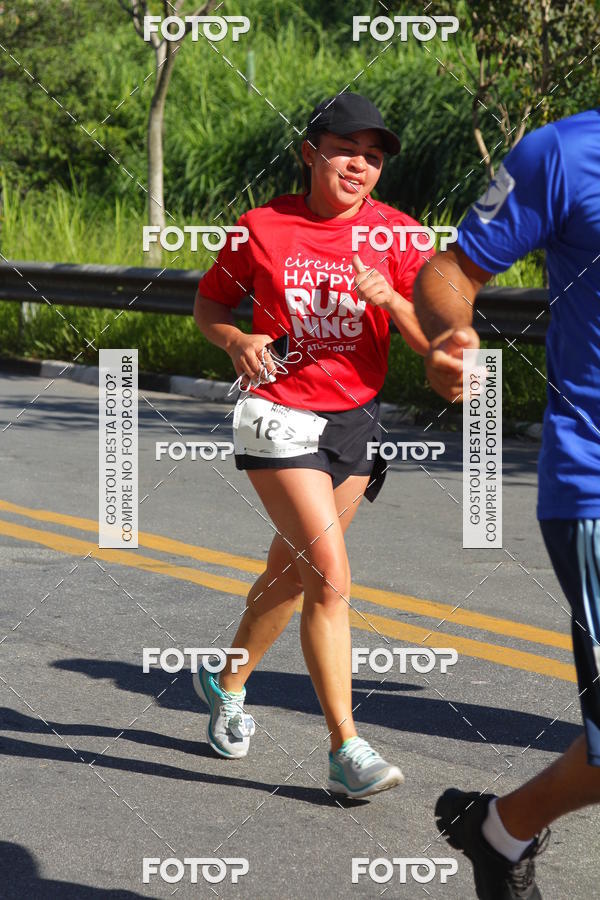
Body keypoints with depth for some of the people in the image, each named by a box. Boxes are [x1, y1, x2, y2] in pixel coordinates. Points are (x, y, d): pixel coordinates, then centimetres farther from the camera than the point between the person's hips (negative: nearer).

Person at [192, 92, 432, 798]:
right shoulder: (263, 228, -5)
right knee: (331, 577, -16)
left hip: (358, 420, 4)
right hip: (281, 416, -4)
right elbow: (210, 304, 9)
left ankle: (228, 681, 43)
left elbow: (433, 342, -5)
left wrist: (388, 298, -23)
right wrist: (237, 341, -12)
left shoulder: (396, 234, -2)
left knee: (292, 573, 17)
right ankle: (346, 750, -13)